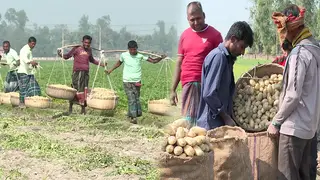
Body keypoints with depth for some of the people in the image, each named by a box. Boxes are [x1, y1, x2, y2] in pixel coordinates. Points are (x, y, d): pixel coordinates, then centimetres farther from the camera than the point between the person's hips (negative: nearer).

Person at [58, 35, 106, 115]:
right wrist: (61, 55, -20)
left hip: (86, 73, 4)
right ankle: (70, 109, 8)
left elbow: (91, 60, 30)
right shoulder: (76, 49, -2)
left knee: (84, 90, 5)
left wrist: (100, 64, 25)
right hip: (77, 72, -4)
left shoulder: (89, 50, 13)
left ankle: (83, 109, 12)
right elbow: (67, 56, -1)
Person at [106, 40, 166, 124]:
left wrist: (161, 58, -19)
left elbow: (153, 61, -3)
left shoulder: (140, 56, -3)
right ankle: (133, 117, -9)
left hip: (137, 81, 1)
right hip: (127, 81, -1)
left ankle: (130, 115, 20)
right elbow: (119, 63, 18)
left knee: (136, 98, 5)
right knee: (131, 99, -9)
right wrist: (110, 70, 21)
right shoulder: (124, 55, -1)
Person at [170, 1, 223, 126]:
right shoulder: (184, 35, 12)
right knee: (189, 118, 2)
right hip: (188, 84, 3)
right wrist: (173, 89, 11)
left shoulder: (214, 34, 1)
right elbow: (179, 63, 15)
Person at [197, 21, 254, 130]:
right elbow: (209, 94, -21)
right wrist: (226, 117, -13)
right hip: (212, 125, -9)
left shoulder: (228, 58, 14)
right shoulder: (218, 57, -14)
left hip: (220, 123, 9)